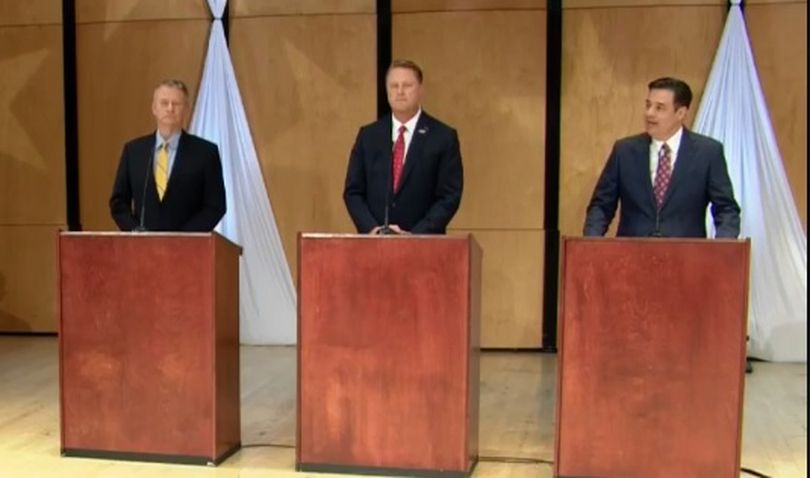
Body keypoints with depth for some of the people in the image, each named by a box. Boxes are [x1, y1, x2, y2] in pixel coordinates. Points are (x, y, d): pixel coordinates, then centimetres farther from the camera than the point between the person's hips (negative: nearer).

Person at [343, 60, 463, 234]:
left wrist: (415, 235, -14)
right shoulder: (368, 135, 8)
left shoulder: (444, 137, -1)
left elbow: (450, 196, -4)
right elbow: (353, 191, 7)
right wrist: (371, 229, -8)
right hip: (374, 241, 2)